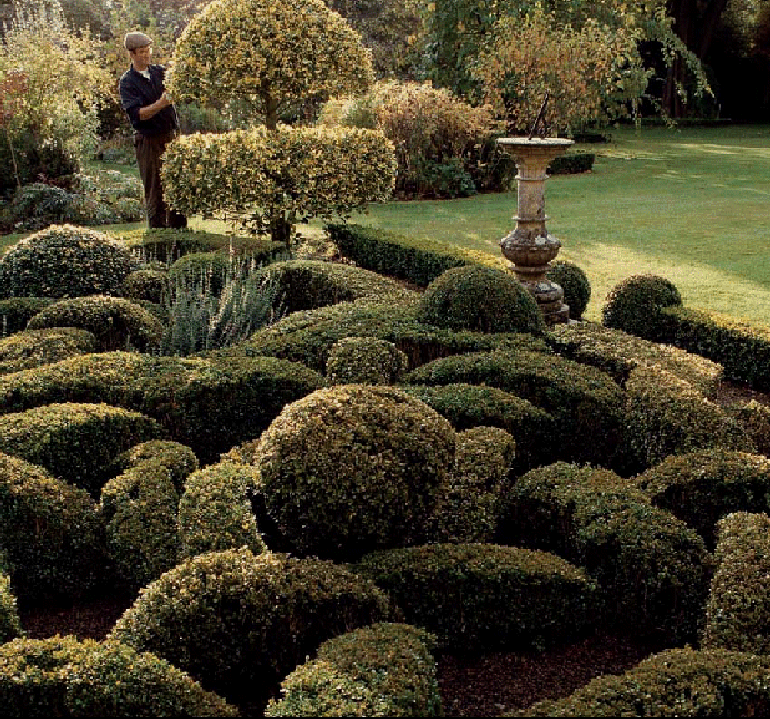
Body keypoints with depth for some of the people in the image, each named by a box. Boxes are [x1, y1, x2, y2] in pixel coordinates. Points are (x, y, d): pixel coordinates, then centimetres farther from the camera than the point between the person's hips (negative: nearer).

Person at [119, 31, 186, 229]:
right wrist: (160, 105, -28)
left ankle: (178, 228, 13)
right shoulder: (127, 81, -3)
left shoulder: (160, 71, 11)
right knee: (155, 191, -2)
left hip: (172, 135, 4)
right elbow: (137, 114, -15)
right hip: (149, 141, -4)